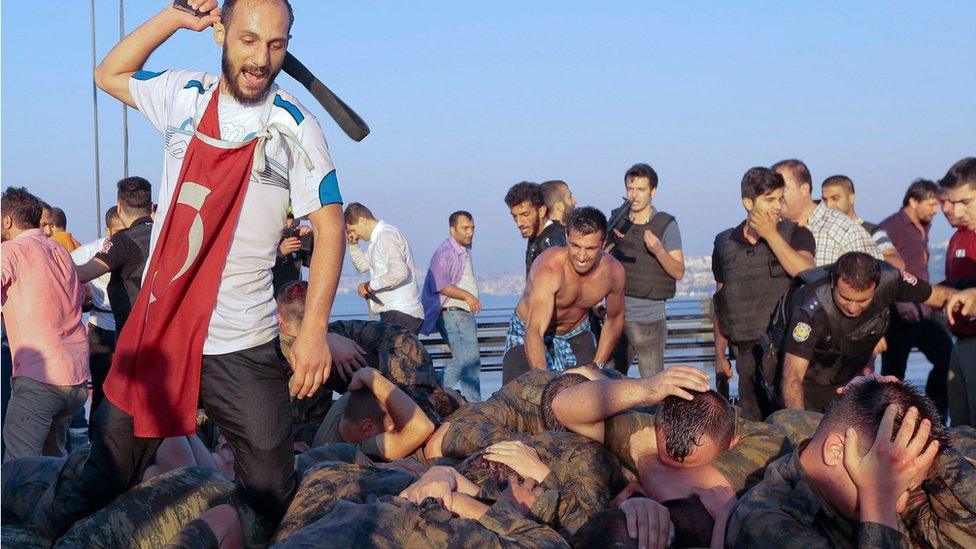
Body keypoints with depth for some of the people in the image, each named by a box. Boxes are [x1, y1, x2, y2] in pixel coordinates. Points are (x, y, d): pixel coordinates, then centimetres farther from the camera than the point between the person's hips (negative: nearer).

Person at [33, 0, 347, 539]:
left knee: (269, 496, 2)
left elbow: (328, 228, -9)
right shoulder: (184, 96, 5)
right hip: (153, 331, 3)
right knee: (103, 479, 11)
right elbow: (108, 75, 21)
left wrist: (314, 329, -20)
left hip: (241, 347, -3)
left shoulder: (294, 127, -7)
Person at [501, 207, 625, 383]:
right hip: (528, 333, -4)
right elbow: (534, 331, -44)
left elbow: (615, 319, 2)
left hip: (576, 334, 4)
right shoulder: (549, 268, -36)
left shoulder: (614, 271, -18)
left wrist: (596, 365, -6)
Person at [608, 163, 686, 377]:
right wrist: (610, 240, -1)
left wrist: (658, 250, -24)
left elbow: (679, 272, -6)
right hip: (616, 317, 4)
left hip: (649, 319, -4)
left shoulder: (666, 225, -4)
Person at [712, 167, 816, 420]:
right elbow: (720, 304, 16)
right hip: (748, 352, 3)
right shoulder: (725, 244, 9)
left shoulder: (796, 235, 0)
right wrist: (720, 354, 16)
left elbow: (806, 273, -21)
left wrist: (770, 234, -16)